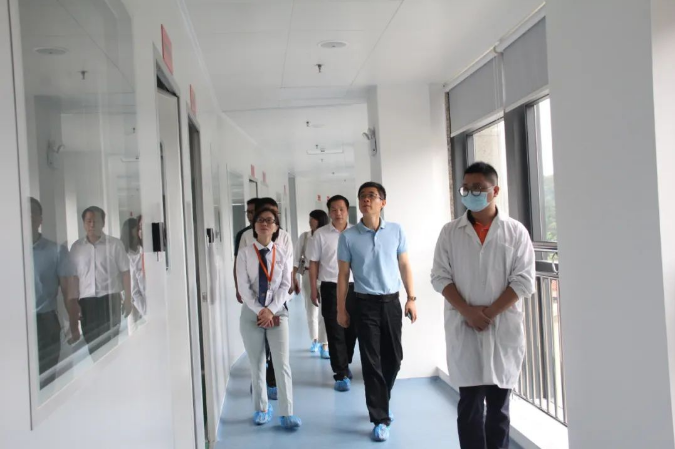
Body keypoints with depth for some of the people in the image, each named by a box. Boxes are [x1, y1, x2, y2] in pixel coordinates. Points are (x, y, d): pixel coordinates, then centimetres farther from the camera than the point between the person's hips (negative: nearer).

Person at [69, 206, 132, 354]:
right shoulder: (76, 247, 7)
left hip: (110, 298, -2)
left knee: (110, 341, -1)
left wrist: (128, 299, -3)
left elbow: (125, 272, 1)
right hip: (87, 300, 3)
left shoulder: (114, 244, 0)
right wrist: (74, 303, 5)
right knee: (91, 342, 6)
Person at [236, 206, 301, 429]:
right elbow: (244, 288, -6)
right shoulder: (245, 253, -3)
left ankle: (287, 414, 2)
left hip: (277, 311, 0)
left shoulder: (283, 253, 0)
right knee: (257, 365, 10)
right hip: (251, 313, 0)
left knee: (282, 363, -5)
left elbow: (285, 285, -3)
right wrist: (259, 311, -13)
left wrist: (271, 310, -13)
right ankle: (262, 408, 25)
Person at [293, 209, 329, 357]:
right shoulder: (304, 236, 0)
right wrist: (292, 279, -1)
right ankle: (315, 340, 30)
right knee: (311, 311, 12)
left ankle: (324, 345, 3)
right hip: (308, 276, 3)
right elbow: (297, 258, 2)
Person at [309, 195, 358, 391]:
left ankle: (345, 364, 31)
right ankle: (341, 374, 5)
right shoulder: (321, 234, 0)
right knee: (335, 331, 0)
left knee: (352, 329, 10)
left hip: (354, 287, 2)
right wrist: (314, 289, 1)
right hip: (331, 288, -2)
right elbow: (314, 263, 3)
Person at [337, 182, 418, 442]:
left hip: (392, 301, 2)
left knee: (394, 358, 11)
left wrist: (411, 298, 3)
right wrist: (341, 308, 1)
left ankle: (380, 403, 35)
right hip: (365, 304, -2)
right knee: (372, 362, 0)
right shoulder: (348, 236, -4)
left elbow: (404, 266, 8)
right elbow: (343, 275, 1)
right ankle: (380, 418, 10)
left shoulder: (396, 231, 1)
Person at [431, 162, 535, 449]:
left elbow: (524, 280, -3)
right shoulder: (450, 232, 5)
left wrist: (490, 313, -12)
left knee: (499, 403, 9)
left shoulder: (515, 231, 1)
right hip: (463, 329, 0)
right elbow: (440, 276, 1)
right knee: (470, 402, 1)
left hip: (504, 328, 0)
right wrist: (468, 312, -12)